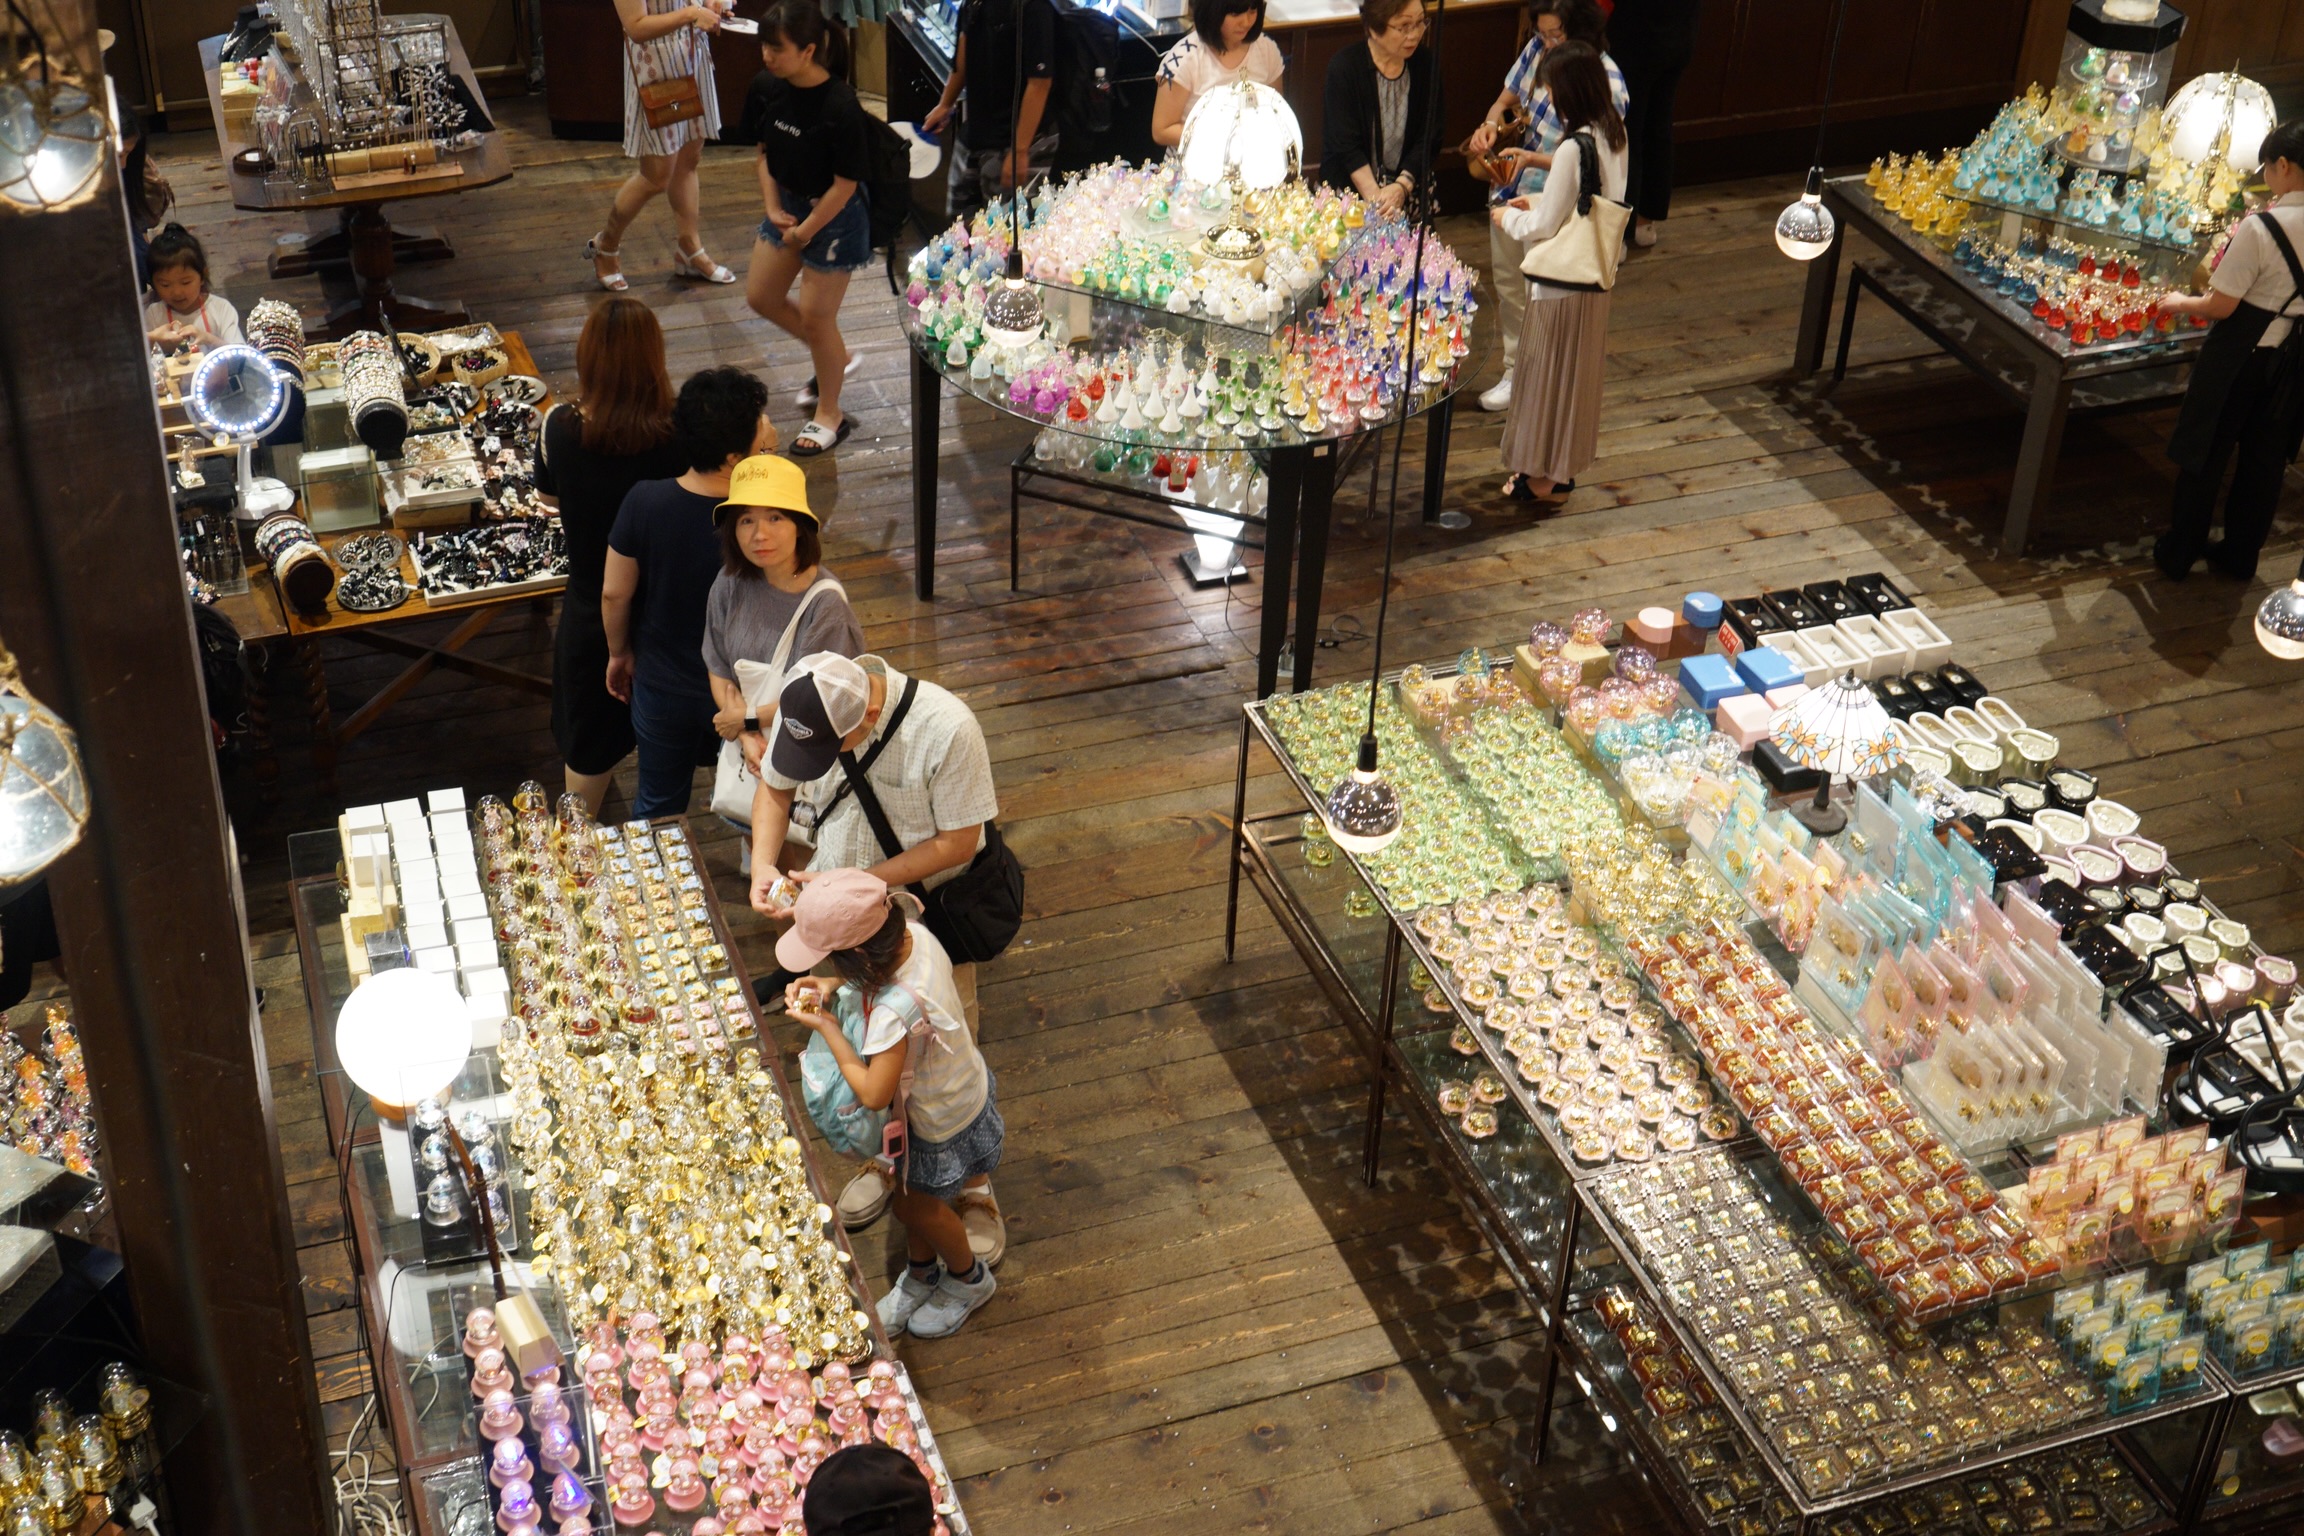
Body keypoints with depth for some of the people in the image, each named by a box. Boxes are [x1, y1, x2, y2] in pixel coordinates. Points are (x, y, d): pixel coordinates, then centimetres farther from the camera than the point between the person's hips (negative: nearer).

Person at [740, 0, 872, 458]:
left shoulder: (840, 107, -29)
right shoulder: (765, 88, -9)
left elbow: (844, 184, -22)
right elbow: (764, 152, 6)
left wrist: (806, 231, -14)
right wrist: (773, 209, -4)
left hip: (834, 215, -7)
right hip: (787, 204, 8)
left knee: (815, 316, 2)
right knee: (761, 297, 15)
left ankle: (829, 416, 24)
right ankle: (836, 358, 40)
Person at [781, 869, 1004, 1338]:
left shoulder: (895, 1013, -45)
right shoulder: (912, 935, -21)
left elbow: (873, 1094, -34)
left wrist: (827, 1028, -26)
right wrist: (830, 994, -15)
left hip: (943, 1124, -7)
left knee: (916, 1203, 21)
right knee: (911, 1193, 28)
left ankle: (968, 1277, 48)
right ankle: (921, 1274, 54)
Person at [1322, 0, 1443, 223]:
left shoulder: (1425, 65, 1)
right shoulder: (1344, 67, -9)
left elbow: (1429, 138, -2)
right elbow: (1346, 145, -14)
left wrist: (1402, 186, -18)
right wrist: (1375, 197, -24)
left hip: (1411, 186, 3)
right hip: (1351, 186, -3)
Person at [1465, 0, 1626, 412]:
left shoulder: (1606, 84, -22)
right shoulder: (1538, 49, -5)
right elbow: (1506, 99, 11)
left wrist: (1532, 159, -32)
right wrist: (1490, 123, -11)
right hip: (1510, 191, 7)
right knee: (1508, 286, 20)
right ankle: (1516, 372, 38)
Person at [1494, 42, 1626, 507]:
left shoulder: (1574, 148, -26)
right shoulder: (1613, 135, 0)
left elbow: (1546, 226, -21)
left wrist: (1509, 217, -3)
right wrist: (1537, 203, 11)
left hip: (1563, 280, -9)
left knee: (1550, 371, 5)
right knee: (1577, 369, 18)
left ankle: (1543, 475, 17)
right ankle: (1563, 465, 31)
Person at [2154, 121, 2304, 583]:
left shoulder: (2261, 228, -22)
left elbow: (2221, 305, -17)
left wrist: (2181, 303, 0)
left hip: (2240, 355, -6)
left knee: (2205, 456, 9)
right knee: (2264, 459, 18)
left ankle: (2177, 554, 20)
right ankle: (2240, 554, 31)